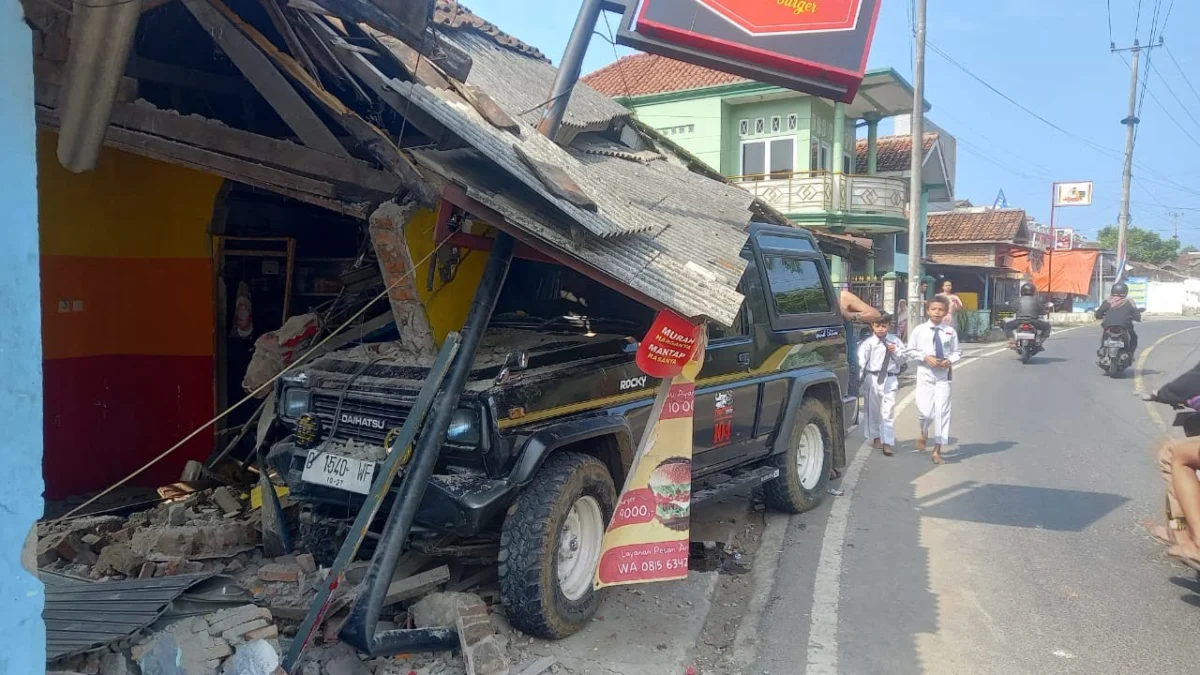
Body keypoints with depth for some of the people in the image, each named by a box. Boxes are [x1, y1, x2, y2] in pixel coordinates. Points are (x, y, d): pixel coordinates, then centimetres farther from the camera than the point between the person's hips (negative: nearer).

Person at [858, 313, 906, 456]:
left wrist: (896, 352, -8)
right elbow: (861, 358, -16)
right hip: (873, 378, -1)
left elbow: (902, 360, 11)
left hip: (890, 378, 1)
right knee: (873, 408, 11)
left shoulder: (895, 341, 7)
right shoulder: (869, 342, -5)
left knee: (889, 411, -3)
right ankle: (875, 437, 30)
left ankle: (887, 443, 1)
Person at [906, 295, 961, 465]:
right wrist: (925, 357, -11)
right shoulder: (919, 330, -3)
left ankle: (937, 451, 10)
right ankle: (924, 434, 33)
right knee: (925, 411, -4)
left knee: (942, 412, 0)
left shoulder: (950, 331, -1)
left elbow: (957, 351, 8)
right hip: (925, 374, -1)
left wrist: (950, 360, -11)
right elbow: (911, 351, 3)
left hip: (944, 375, 1)